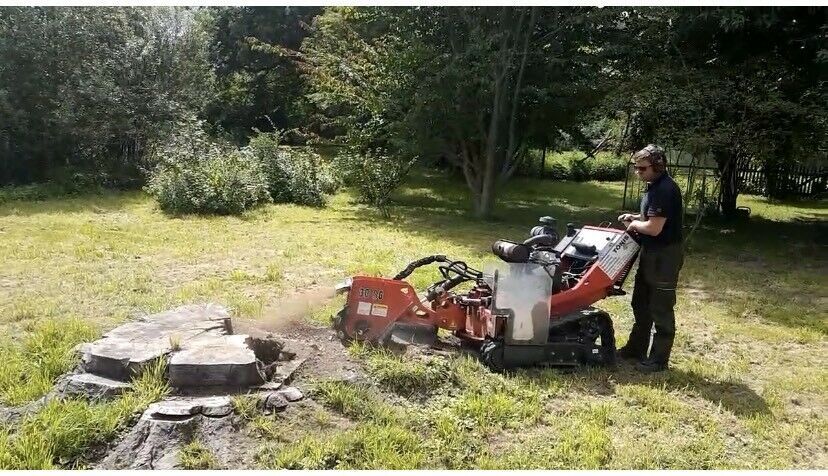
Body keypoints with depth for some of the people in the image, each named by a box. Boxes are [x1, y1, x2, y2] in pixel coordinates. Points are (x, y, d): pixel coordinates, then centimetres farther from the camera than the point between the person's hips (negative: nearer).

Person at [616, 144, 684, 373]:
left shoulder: (665, 190, -22)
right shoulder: (655, 186, 10)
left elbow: (654, 228, -26)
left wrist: (634, 225, -9)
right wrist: (635, 217, 7)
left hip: (665, 256, -11)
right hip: (651, 253, 11)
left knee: (661, 309, 0)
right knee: (641, 304, 18)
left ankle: (659, 359, 11)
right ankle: (636, 348, 31)